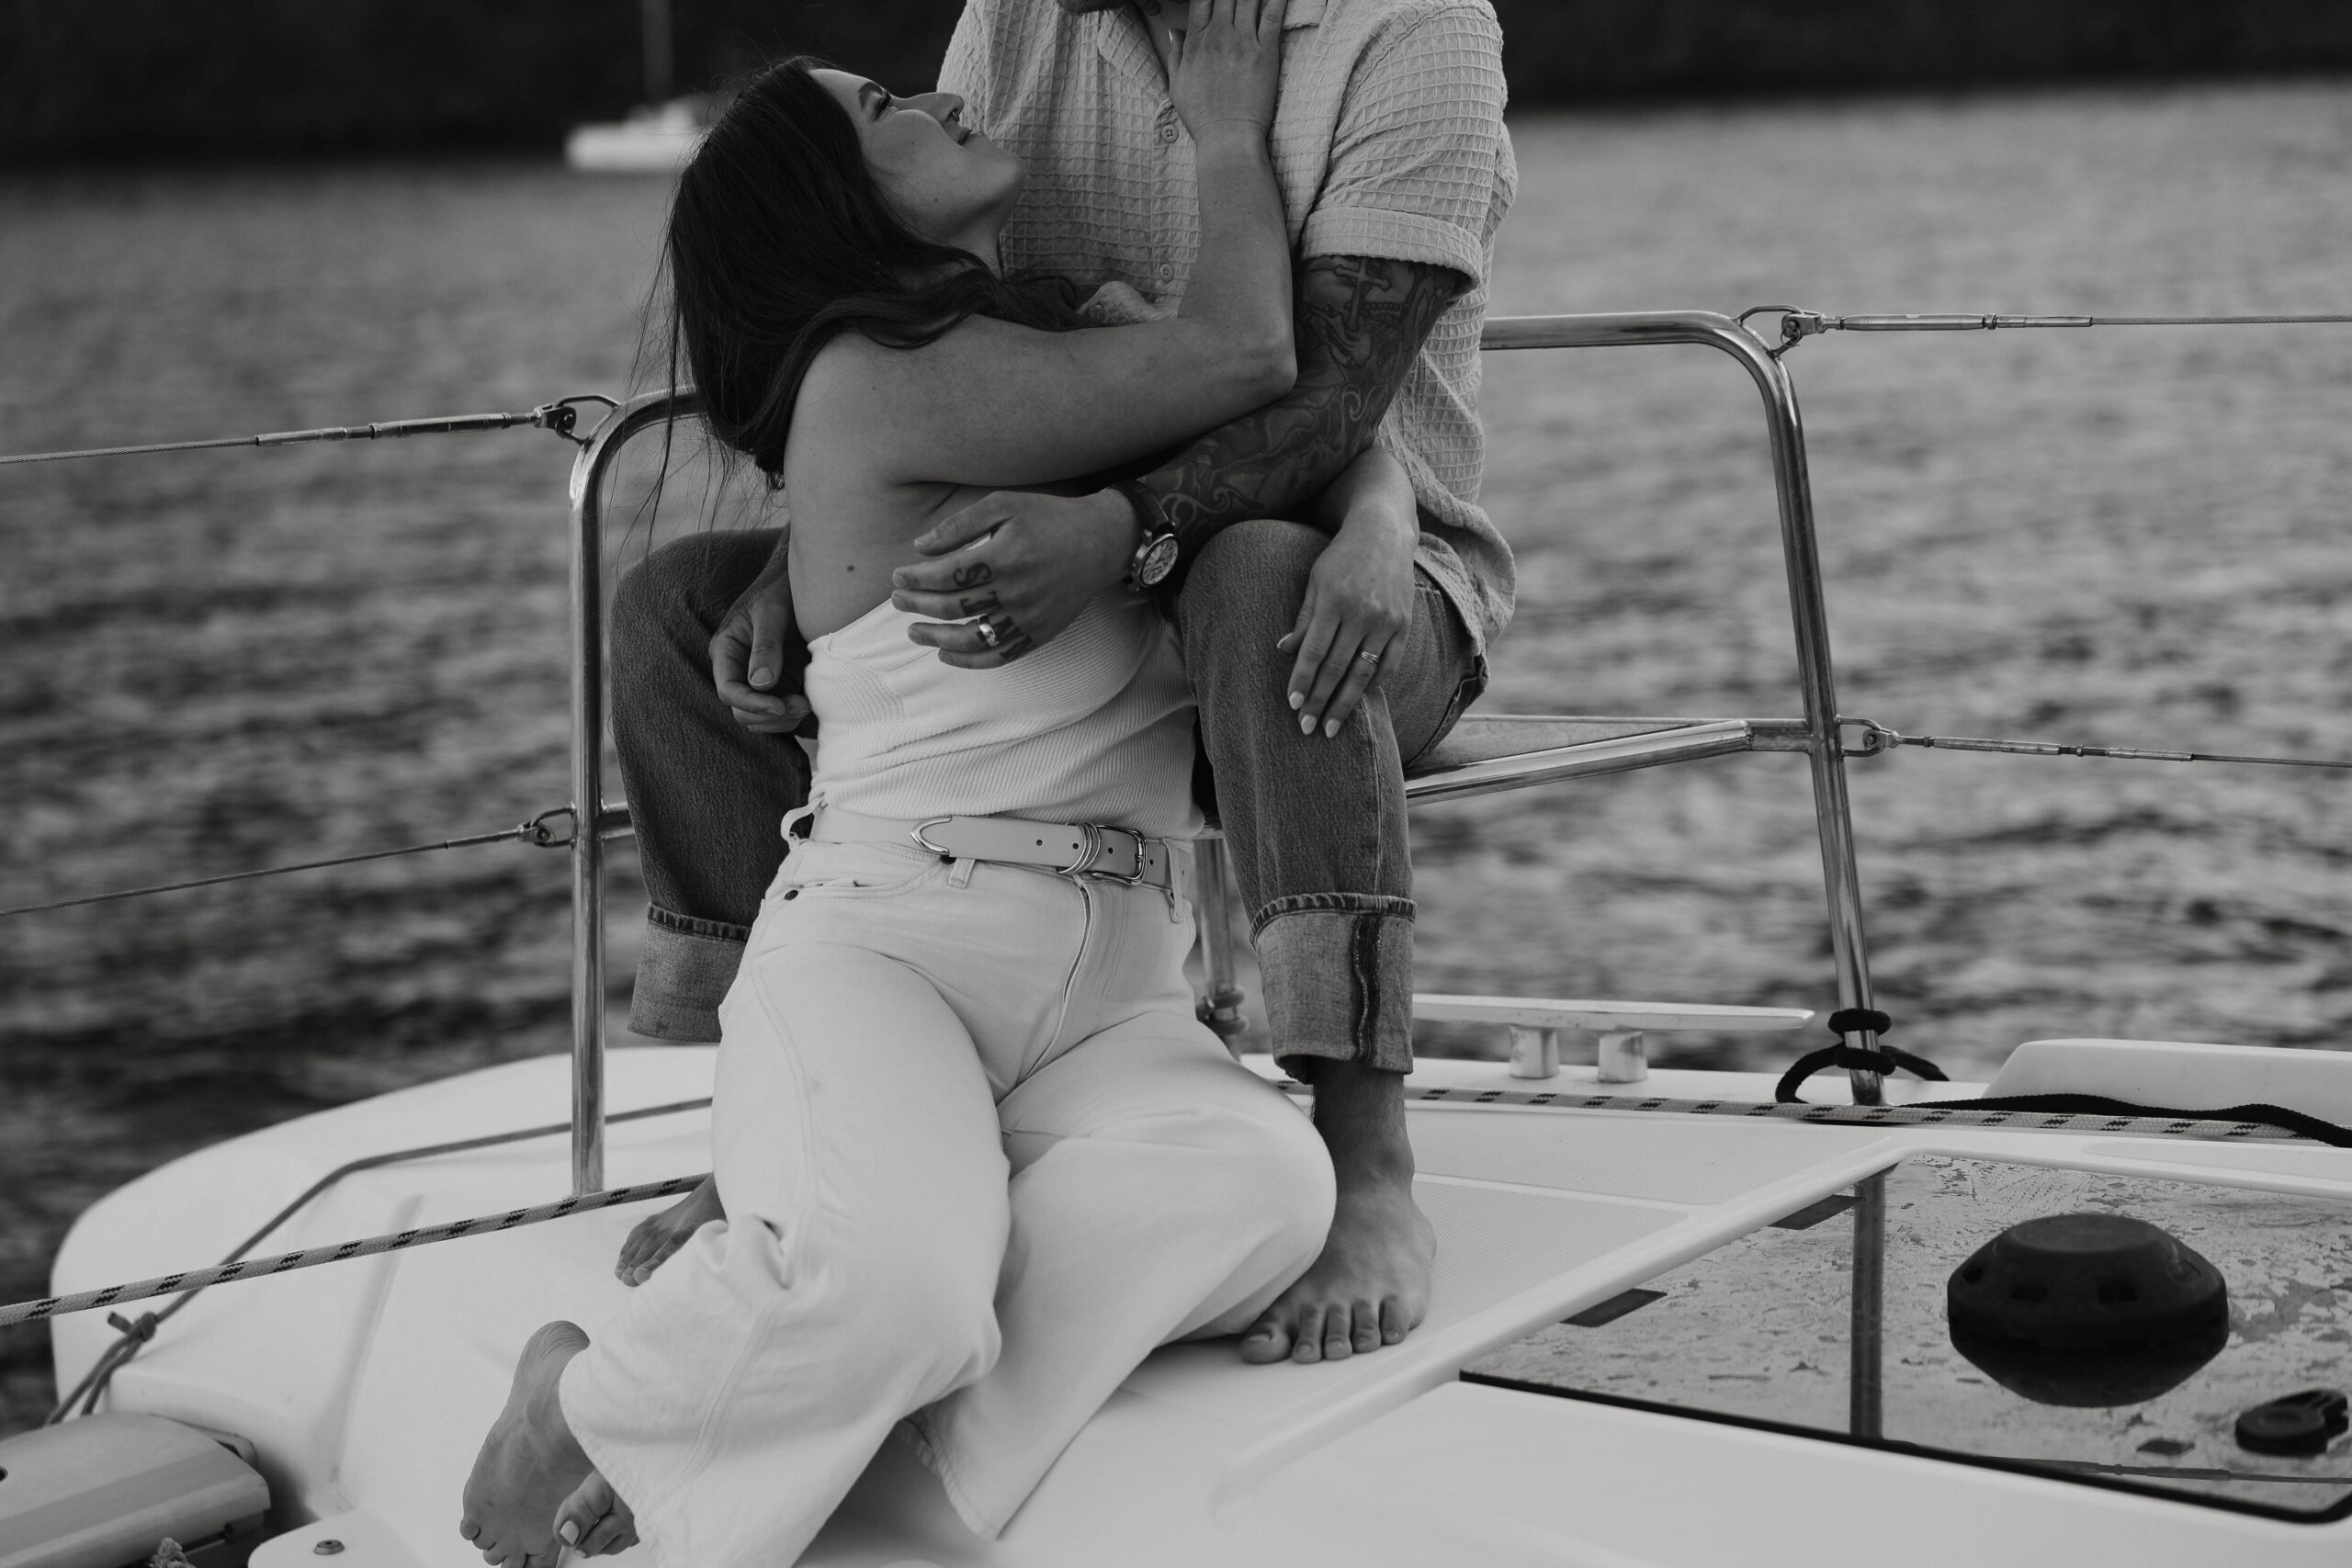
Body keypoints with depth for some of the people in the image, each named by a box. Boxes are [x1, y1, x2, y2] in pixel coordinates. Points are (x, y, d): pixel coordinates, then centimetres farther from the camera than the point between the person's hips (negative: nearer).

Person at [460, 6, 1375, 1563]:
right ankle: (583, 1407, -3)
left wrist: (1367, 547, -3)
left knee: (1263, 1186, -30)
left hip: (1115, 1002, 6)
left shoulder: (1085, 338, 22)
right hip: (879, 938, -6)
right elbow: (1244, 361, -6)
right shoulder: (871, 378, -3)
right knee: (894, 1274, -36)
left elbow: (1355, 442, 21)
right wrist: (1228, 133, 11)